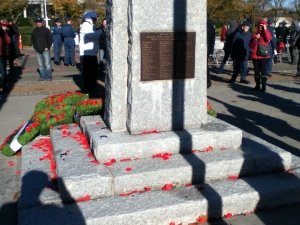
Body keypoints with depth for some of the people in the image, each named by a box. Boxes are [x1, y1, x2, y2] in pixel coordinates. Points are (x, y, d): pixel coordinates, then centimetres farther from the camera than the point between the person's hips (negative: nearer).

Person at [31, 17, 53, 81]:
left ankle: (49, 77, -1)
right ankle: (43, 76, 13)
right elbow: (32, 39, 22)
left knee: (47, 64, -6)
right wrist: (35, 46, 10)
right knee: (41, 65, 7)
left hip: (45, 50, -5)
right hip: (38, 50, 5)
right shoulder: (34, 30, 12)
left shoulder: (46, 30, -1)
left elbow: (50, 39, -3)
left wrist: (47, 47, -8)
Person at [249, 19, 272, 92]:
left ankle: (263, 87, -6)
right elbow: (251, 45, 4)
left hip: (263, 56, -3)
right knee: (256, 71, 8)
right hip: (255, 55, 3)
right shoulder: (254, 34, 11)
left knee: (263, 71, -8)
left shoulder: (267, 33, 6)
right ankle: (257, 86, 17)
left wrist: (265, 29, -13)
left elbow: (268, 38, -18)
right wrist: (255, 39, -12)